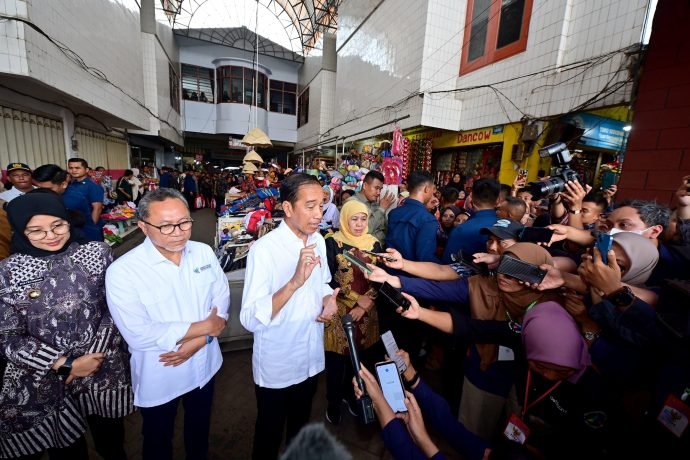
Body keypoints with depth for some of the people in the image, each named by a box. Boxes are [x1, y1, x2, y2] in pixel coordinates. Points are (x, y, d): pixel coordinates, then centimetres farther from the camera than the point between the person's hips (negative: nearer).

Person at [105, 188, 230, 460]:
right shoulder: (122, 271, -24)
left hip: (204, 366, 4)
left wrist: (199, 340, -22)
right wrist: (203, 327, -22)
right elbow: (139, 335, -26)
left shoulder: (204, 253, -10)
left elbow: (221, 299, -8)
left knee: (200, 429, 31)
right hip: (158, 378, -3)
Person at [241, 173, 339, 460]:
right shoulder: (264, 249, -25)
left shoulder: (317, 240, -4)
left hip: (311, 358, 6)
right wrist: (295, 281, -42)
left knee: (301, 428, 30)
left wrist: (329, 300, -11)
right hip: (276, 366, -5)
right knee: (270, 435, 22)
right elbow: (250, 320, -30)